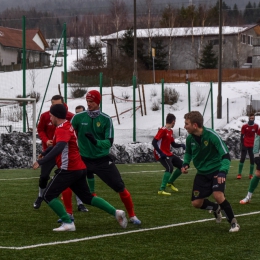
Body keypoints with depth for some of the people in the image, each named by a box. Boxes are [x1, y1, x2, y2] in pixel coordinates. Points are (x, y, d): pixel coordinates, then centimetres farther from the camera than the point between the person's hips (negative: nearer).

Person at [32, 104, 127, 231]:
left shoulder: (62, 129, -15)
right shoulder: (67, 126, 16)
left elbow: (59, 148, -32)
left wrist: (41, 162, -36)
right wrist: (44, 153, 41)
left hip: (69, 170, -10)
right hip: (79, 168, 10)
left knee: (48, 196, -3)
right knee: (87, 197, 18)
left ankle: (68, 223, -10)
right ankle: (115, 212, 8)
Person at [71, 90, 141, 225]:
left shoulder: (106, 119, -9)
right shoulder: (78, 117, -5)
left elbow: (109, 142, -15)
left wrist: (96, 142, -32)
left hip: (103, 160, -1)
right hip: (84, 159, 1)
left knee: (120, 188, -2)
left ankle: (132, 216, 15)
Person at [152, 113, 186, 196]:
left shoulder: (171, 131, 12)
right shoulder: (163, 130, -15)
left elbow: (173, 144, 19)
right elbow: (154, 142, -20)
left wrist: (181, 145, 0)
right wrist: (161, 153, -26)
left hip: (168, 154, 9)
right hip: (161, 154, -9)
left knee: (182, 165, 12)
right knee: (170, 167, -30)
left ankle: (170, 182, 28)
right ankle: (161, 190, -29)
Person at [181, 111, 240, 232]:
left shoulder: (212, 135, -26)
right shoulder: (190, 138, -9)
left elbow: (226, 155, -25)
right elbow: (188, 152, 15)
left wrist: (223, 172, -39)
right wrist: (186, 163, -5)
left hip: (216, 170, -5)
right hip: (202, 173, 5)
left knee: (218, 195, -28)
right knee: (196, 203, -1)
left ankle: (233, 222, -7)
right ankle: (216, 208, 32)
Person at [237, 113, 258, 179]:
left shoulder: (256, 126, 3)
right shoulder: (244, 126, -2)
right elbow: (242, 136, 1)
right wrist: (242, 144, -5)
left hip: (252, 146, 2)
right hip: (245, 145, -2)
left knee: (252, 160, 0)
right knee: (242, 159, -5)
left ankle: (251, 174, 8)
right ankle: (239, 174, -1)